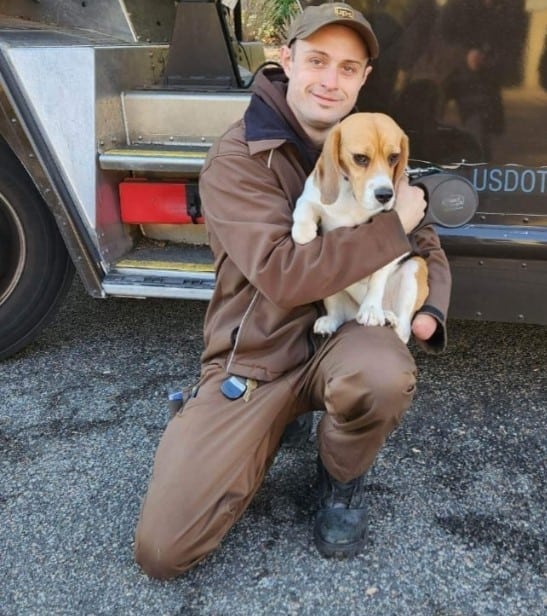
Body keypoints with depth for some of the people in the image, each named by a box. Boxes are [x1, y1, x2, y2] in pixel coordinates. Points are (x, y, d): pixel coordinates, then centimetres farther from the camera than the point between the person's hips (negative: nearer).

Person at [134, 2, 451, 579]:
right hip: (254, 358, -2)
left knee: (387, 374, -37)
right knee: (163, 549, -10)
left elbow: (425, 246, 13)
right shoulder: (236, 157, -13)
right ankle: (269, 426, 17)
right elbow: (281, 273, -26)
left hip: (340, 338, 3)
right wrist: (393, 226, -19)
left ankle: (342, 479, 0)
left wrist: (430, 309, -9)